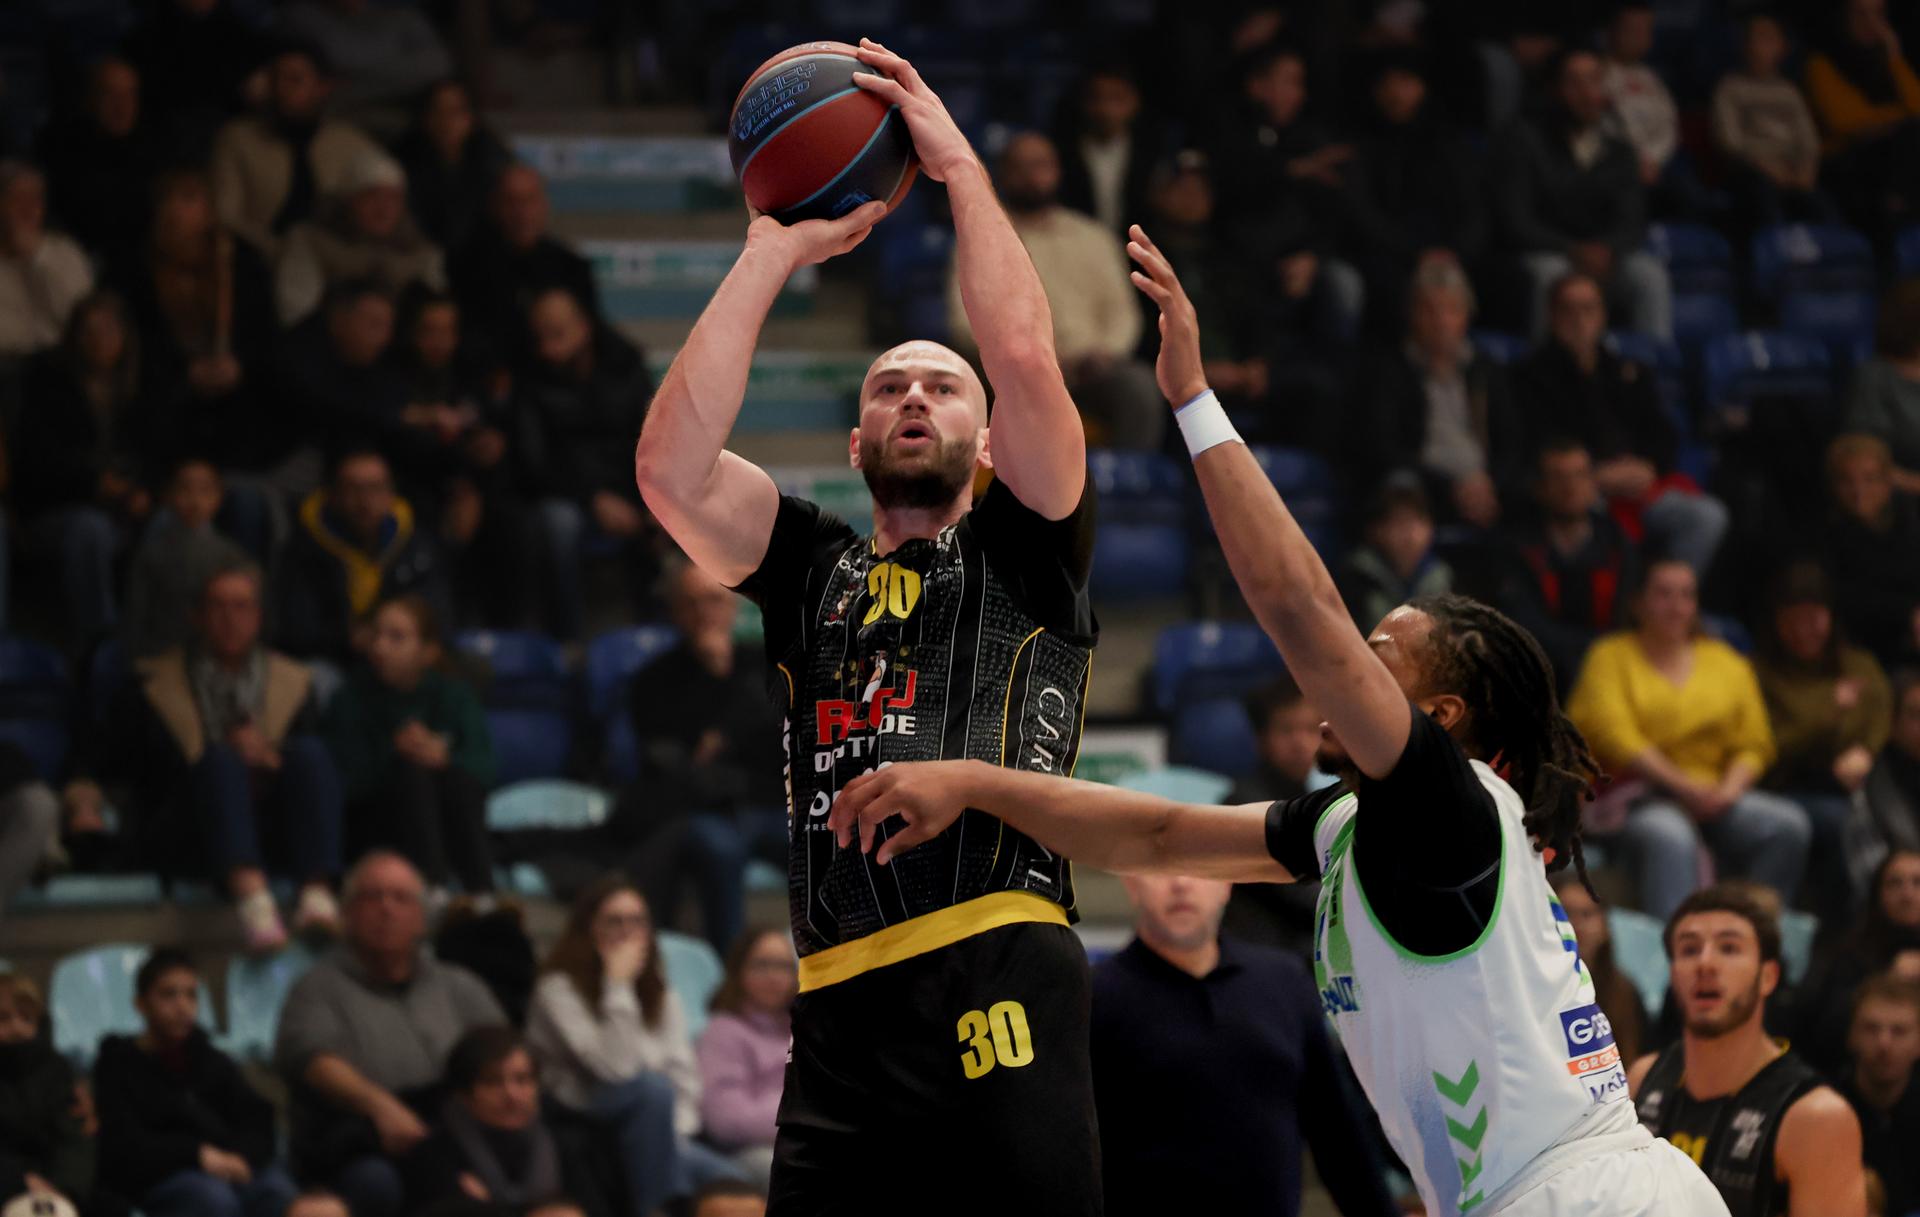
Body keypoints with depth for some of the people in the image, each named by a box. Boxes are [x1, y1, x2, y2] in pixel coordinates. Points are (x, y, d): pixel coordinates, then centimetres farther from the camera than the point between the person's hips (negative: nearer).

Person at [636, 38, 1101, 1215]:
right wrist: (777, 248, 8)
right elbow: (670, 466, 7)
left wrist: (959, 165, 4)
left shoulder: (1022, 553, 15)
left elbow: (1026, 358, -2)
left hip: (1001, 995, -3)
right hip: (840, 1023, 3)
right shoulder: (814, 568, 23)